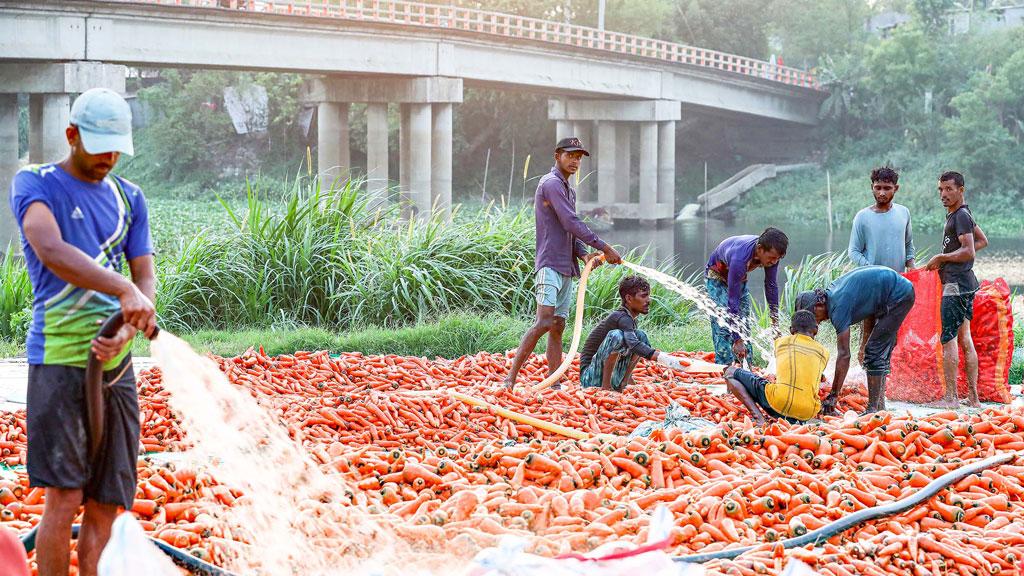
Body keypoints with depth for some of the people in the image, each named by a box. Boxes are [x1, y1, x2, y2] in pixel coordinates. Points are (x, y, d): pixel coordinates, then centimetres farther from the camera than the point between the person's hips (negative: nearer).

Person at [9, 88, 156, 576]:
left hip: (116, 363, 5)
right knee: (64, 496, -12)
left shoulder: (129, 198, 17)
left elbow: (145, 279, 11)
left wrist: (127, 332, -9)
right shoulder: (34, 184, 1)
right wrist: (124, 290, -29)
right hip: (58, 358, -5)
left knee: (106, 503, 4)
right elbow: (51, 251, -18)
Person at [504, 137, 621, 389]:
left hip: (566, 268, 10)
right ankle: (511, 377, -20)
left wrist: (585, 254, 0)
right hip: (550, 264, -10)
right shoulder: (551, 184, -8)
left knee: (558, 326, 6)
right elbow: (571, 223, -16)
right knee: (544, 321, -20)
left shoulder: (569, 190, 23)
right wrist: (604, 248, -15)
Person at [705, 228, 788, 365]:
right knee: (723, 325, -18)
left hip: (739, 278, 6)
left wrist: (775, 322, -8)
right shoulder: (739, 259, -44)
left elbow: (771, 286, -10)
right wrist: (737, 340, -40)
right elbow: (733, 301, -40)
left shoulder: (771, 253, -25)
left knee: (744, 323, 1)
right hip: (717, 276, -6)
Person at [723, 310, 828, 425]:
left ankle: (758, 417, -9)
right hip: (808, 413, 4)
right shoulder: (824, 352, 16)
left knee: (730, 373, 14)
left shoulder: (781, 341, 15)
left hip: (779, 402, -4)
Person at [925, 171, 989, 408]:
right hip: (966, 283, 10)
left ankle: (951, 398, -6)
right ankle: (973, 397, 11)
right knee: (965, 339, 10)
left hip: (956, 285, -10)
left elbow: (968, 252, -21)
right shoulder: (960, 214, 17)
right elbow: (983, 241, 28)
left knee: (948, 340, -7)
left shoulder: (961, 216, -13)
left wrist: (940, 258, -10)